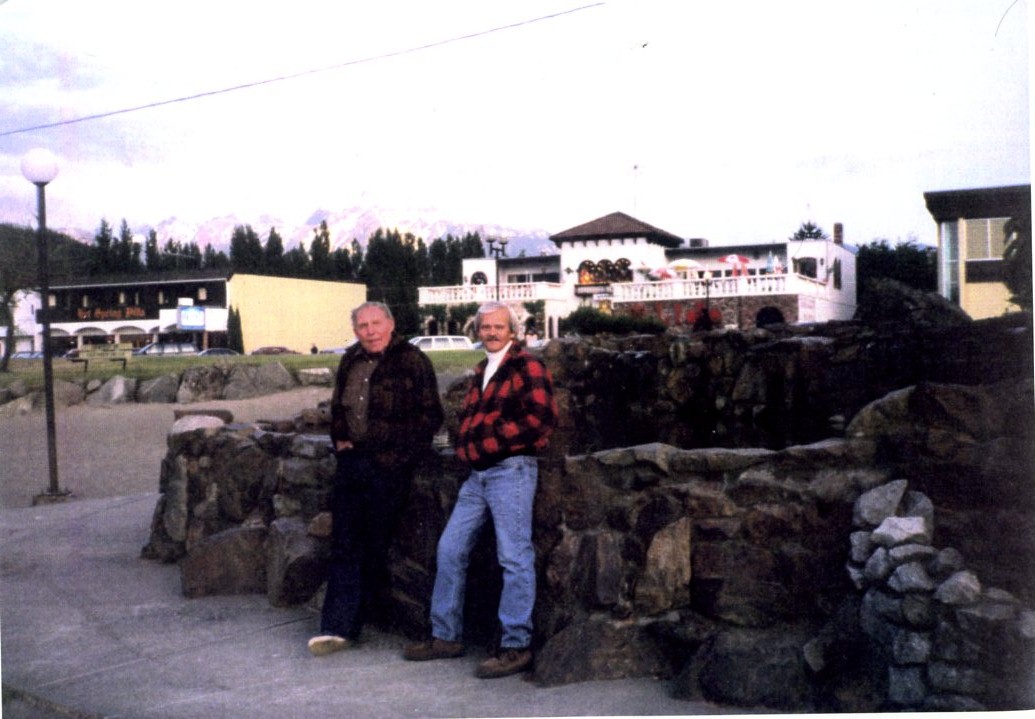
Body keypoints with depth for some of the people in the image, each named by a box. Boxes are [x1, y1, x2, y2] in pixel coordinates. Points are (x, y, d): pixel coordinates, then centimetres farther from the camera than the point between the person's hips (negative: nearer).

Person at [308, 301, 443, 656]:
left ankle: (345, 626, 13)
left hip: (389, 466, -6)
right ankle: (337, 626, 3)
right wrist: (340, 439, 10)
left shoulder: (413, 361, -7)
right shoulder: (350, 361, 13)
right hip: (352, 460, 6)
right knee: (343, 544, 2)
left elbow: (430, 415, -7)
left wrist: (400, 453, -11)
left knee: (373, 547, 2)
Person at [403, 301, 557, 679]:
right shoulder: (481, 372, 22)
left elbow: (541, 416, -15)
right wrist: (467, 445, 7)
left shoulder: (526, 366, -4)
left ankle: (516, 646, -2)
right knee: (450, 550, 8)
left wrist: (492, 439, -11)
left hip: (511, 469, -9)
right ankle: (446, 636, 19)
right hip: (478, 473, 9)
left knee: (514, 557, -8)